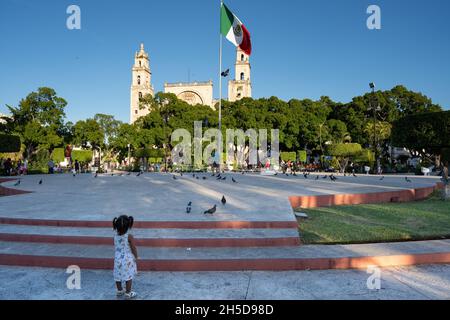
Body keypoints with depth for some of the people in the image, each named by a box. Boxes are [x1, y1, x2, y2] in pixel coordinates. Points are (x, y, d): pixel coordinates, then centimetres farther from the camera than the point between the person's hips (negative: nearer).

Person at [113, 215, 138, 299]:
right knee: (128, 276, 9)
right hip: (127, 260, -5)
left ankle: (119, 291, 37)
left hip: (118, 259, 5)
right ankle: (128, 293, 19)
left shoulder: (115, 235, -10)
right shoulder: (129, 237, -24)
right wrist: (136, 256, 0)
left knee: (118, 276, 19)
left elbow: (115, 246, 8)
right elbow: (133, 249, -15)